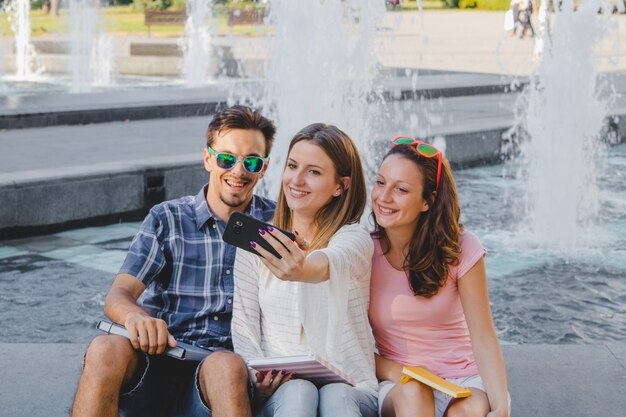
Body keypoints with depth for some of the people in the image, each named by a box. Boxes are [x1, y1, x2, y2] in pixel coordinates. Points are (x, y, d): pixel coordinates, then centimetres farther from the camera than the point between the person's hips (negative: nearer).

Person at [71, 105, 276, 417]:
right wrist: (135, 316, -24)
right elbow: (118, 295, 2)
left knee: (226, 366, -37)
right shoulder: (167, 219, 12)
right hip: (158, 358, 2)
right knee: (106, 349, -31)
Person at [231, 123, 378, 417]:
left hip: (348, 387, -1)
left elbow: (328, 264, -27)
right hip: (279, 390, 2)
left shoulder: (355, 239, -1)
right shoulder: (255, 242, 9)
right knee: (297, 393, -33)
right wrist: (257, 375, -13)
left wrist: (304, 269, -51)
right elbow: (243, 323, 7)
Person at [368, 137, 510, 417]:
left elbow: (483, 339, -10)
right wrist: (393, 371, -19)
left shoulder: (461, 249, -7)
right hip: (398, 384, 1)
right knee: (412, 393, -34)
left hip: (461, 379, -1)